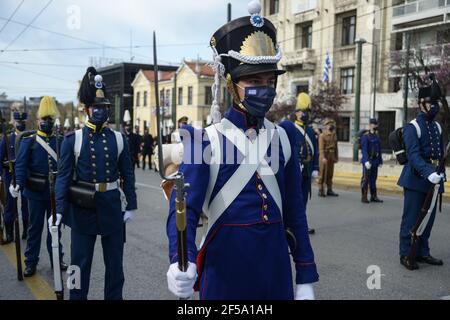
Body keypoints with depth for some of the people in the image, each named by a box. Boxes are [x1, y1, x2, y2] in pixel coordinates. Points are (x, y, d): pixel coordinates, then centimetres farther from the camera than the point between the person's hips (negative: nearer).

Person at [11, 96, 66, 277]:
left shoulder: (60, 141, 4)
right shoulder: (28, 141, -3)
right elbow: (21, 165, -10)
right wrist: (19, 185, -24)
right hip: (36, 192, -2)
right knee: (35, 228, 8)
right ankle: (31, 263, 19)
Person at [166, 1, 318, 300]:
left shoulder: (284, 138, 4)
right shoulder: (205, 141, -9)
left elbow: (295, 211, 6)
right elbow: (185, 208, -16)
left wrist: (306, 278, 5)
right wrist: (181, 262, -35)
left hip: (275, 263, 4)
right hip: (224, 266, -3)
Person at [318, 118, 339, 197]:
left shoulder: (334, 135, 13)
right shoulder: (322, 136, -6)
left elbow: (336, 147, 17)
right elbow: (321, 148, -13)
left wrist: (336, 157, 13)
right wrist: (323, 157, -22)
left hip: (332, 157, 6)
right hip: (324, 157, -6)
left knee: (330, 174, 9)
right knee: (323, 174, -3)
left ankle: (329, 190, 16)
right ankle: (321, 190, 2)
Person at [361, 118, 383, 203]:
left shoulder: (377, 136, 13)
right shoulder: (365, 136, -8)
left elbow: (379, 150, 17)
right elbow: (364, 150, -15)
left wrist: (380, 161, 16)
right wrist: (366, 161, -23)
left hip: (375, 161, 6)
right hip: (368, 161, -6)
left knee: (373, 179, 11)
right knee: (365, 179, -1)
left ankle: (374, 196, 18)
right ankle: (364, 197, 5)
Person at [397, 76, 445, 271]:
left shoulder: (437, 127, 13)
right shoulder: (412, 127, -11)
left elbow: (440, 152, 19)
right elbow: (414, 154, -22)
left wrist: (439, 174, 15)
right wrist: (428, 173, -34)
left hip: (433, 180, 7)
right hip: (416, 180, -7)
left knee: (428, 218, 13)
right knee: (411, 219, -1)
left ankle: (422, 253, 25)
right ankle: (406, 255, 9)